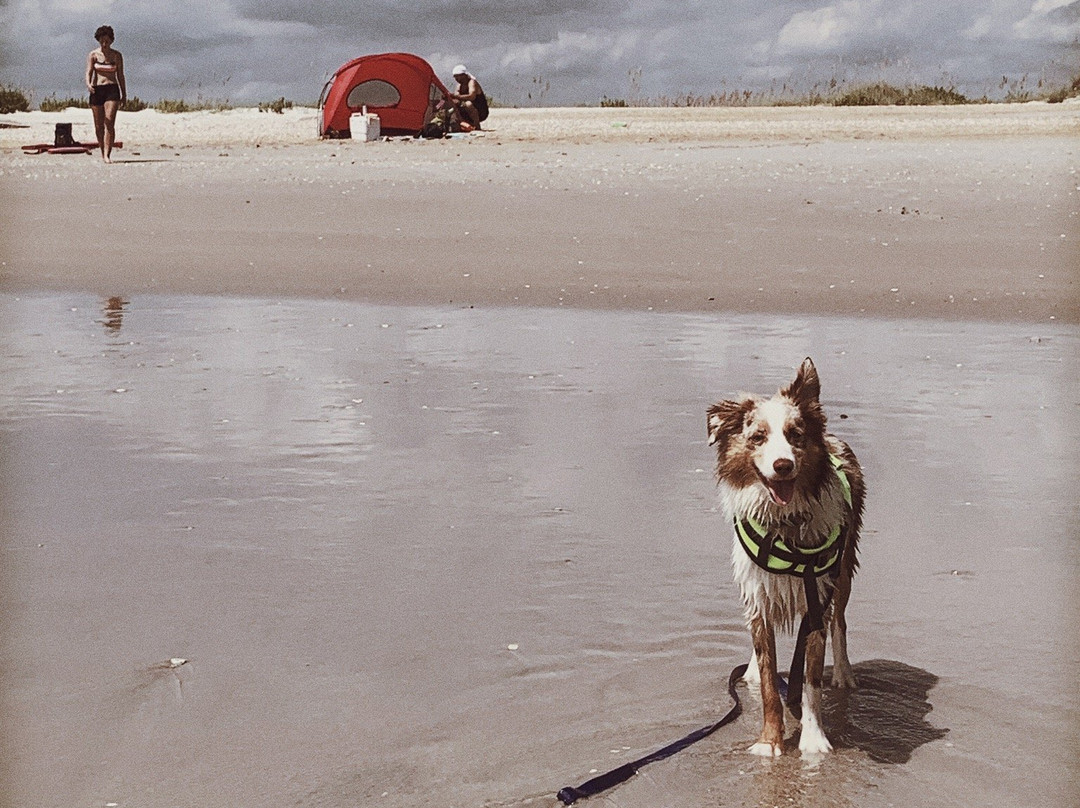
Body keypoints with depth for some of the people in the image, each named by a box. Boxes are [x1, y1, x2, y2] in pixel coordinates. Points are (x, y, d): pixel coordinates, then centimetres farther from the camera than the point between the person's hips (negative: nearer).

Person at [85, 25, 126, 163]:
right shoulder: (93, 55, 4)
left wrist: (124, 94, 13)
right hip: (97, 90, 1)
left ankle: (107, 154, -20)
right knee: (99, 125, 6)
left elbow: (120, 76, 13)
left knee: (109, 123, -16)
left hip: (112, 90, -1)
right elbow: (88, 72, -5)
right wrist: (88, 84, -26)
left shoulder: (117, 55, 8)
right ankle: (103, 151, 24)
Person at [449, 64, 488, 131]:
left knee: (468, 104, -36)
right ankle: (472, 124, 3)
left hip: (481, 112, -9)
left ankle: (477, 125, -24)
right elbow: (458, 101, 4)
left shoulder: (472, 82, -17)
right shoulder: (460, 86, 9)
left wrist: (455, 96, -39)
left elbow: (471, 97, -35)